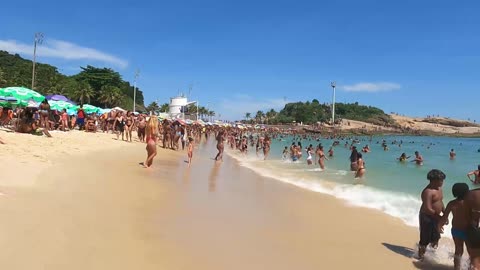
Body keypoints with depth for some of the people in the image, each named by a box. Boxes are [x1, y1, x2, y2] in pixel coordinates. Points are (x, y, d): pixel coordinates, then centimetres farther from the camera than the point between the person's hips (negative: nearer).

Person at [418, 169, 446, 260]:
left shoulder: (439, 189, 7)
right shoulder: (428, 191, -23)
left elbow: (441, 202, 19)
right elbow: (428, 209, -26)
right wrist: (439, 217, -20)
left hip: (435, 217, 9)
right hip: (426, 217, -9)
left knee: (435, 238, 17)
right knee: (425, 239, 2)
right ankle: (421, 255, 18)